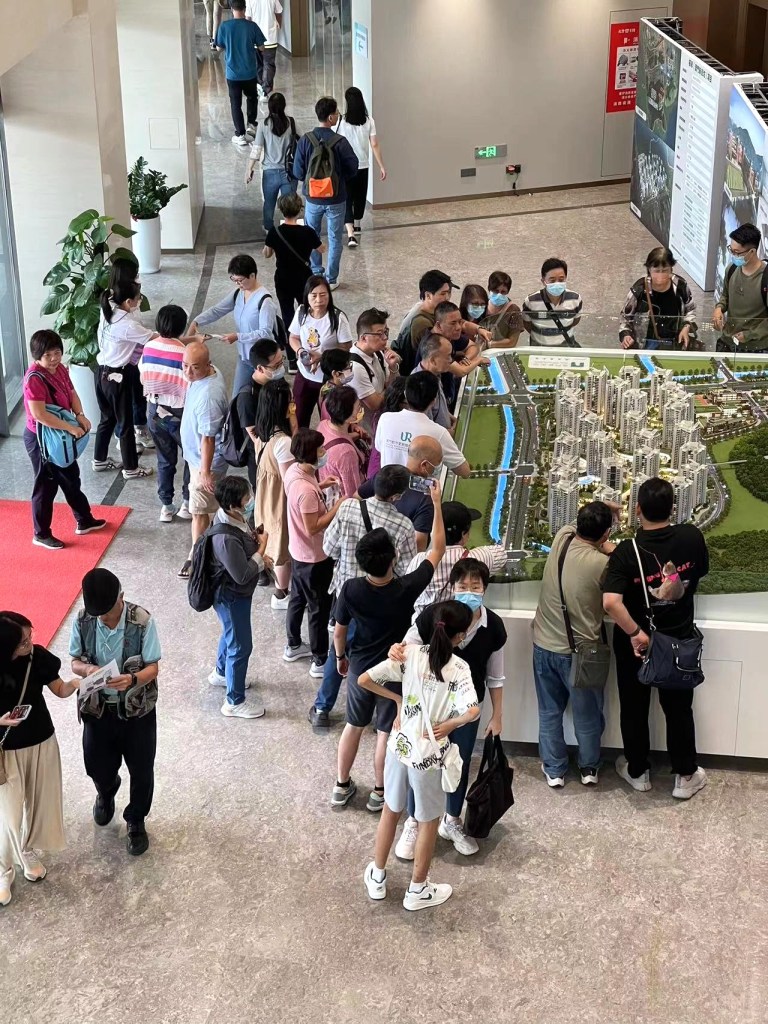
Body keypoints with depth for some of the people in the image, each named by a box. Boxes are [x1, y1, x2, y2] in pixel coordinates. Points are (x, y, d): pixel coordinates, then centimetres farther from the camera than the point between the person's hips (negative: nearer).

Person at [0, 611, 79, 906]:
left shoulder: (37, 657, -17)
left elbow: (60, 690, -4)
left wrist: (79, 682, -23)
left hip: (42, 743, 4)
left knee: (39, 803, 19)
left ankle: (28, 852, 47)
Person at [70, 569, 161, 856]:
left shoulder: (142, 621, -22)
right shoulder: (82, 620, -14)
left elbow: (152, 668, -16)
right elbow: (75, 661, -3)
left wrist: (132, 679, -38)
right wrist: (87, 669, -27)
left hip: (136, 709, -2)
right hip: (97, 707, 2)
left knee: (141, 770, 13)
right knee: (97, 767, 19)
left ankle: (135, 821, 39)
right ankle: (106, 793, 56)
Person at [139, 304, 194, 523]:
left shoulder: (148, 348, -7)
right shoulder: (184, 353, -24)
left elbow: (143, 378, 5)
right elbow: (191, 388, -21)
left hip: (155, 411, 5)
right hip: (179, 413, -5)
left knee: (165, 460, 19)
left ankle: (166, 506, 23)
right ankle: (187, 504, 21)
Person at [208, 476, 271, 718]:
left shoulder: (232, 517, -9)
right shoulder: (226, 538, -38)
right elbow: (242, 574, -30)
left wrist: (259, 558, -6)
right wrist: (261, 550, -19)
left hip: (234, 593, 9)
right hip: (231, 596, -9)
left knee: (231, 634, 31)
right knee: (240, 646, 5)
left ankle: (221, 673, 56)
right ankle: (234, 703, 21)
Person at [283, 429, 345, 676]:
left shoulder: (294, 470, -6)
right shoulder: (306, 490, -35)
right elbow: (313, 528, -29)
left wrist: (320, 487, 5)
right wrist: (336, 508, -23)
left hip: (298, 551, 9)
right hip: (314, 557, -9)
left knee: (297, 599, 26)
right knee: (319, 608, 7)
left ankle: (293, 646, 44)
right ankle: (320, 661, 22)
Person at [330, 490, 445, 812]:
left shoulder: (351, 590, -22)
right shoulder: (406, 589, -29)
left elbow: (339, 632, -7)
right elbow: (437, 549, -17)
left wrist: (341, 657, 14)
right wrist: (437, 504, -10)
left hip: (360, 668, 2)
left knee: (354, 726, 22)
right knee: (386, 732, 16)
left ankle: (342, 786, 35)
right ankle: (379, 792, 31)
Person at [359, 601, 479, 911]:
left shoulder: (410, 653, -9)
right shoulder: (459, 668, -17)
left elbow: (364, 680, -9)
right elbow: (472, 711, -32)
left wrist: (396, 698, 6)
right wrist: (449, 724, -12)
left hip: (399, 747, 4)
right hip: (429, 755, -4)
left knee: (391, 810, 24)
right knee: (429, 822, 17)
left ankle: (377, 877, 38)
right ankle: (417, 890, 30)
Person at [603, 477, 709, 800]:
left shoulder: (626, 552, -25)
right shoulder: (692, 537, -18)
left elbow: (611, 602, -37)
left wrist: (635, 633, -23)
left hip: (635, 644, -2)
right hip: (679, 642, 2)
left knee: (634, 709, 19)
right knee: (679, 710, 19)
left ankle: (638, 772, 36)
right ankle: (685, 777, 31)